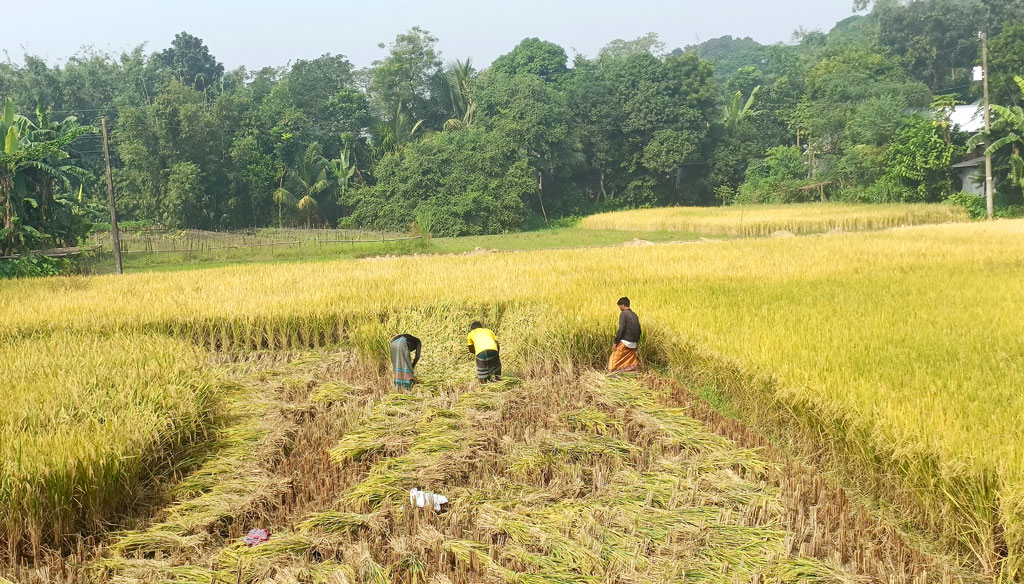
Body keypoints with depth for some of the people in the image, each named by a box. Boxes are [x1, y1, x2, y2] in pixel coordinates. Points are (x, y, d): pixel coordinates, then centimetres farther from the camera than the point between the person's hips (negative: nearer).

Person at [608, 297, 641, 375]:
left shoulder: (623, 313, -8)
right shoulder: (634, 315, 14)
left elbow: (621, 329, -16)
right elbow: (639, 330, 14)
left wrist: (615, 342, -13)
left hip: (625, 342, -7)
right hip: (633, 344, 7)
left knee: (615, 359, -2)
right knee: (632, 362, 10)